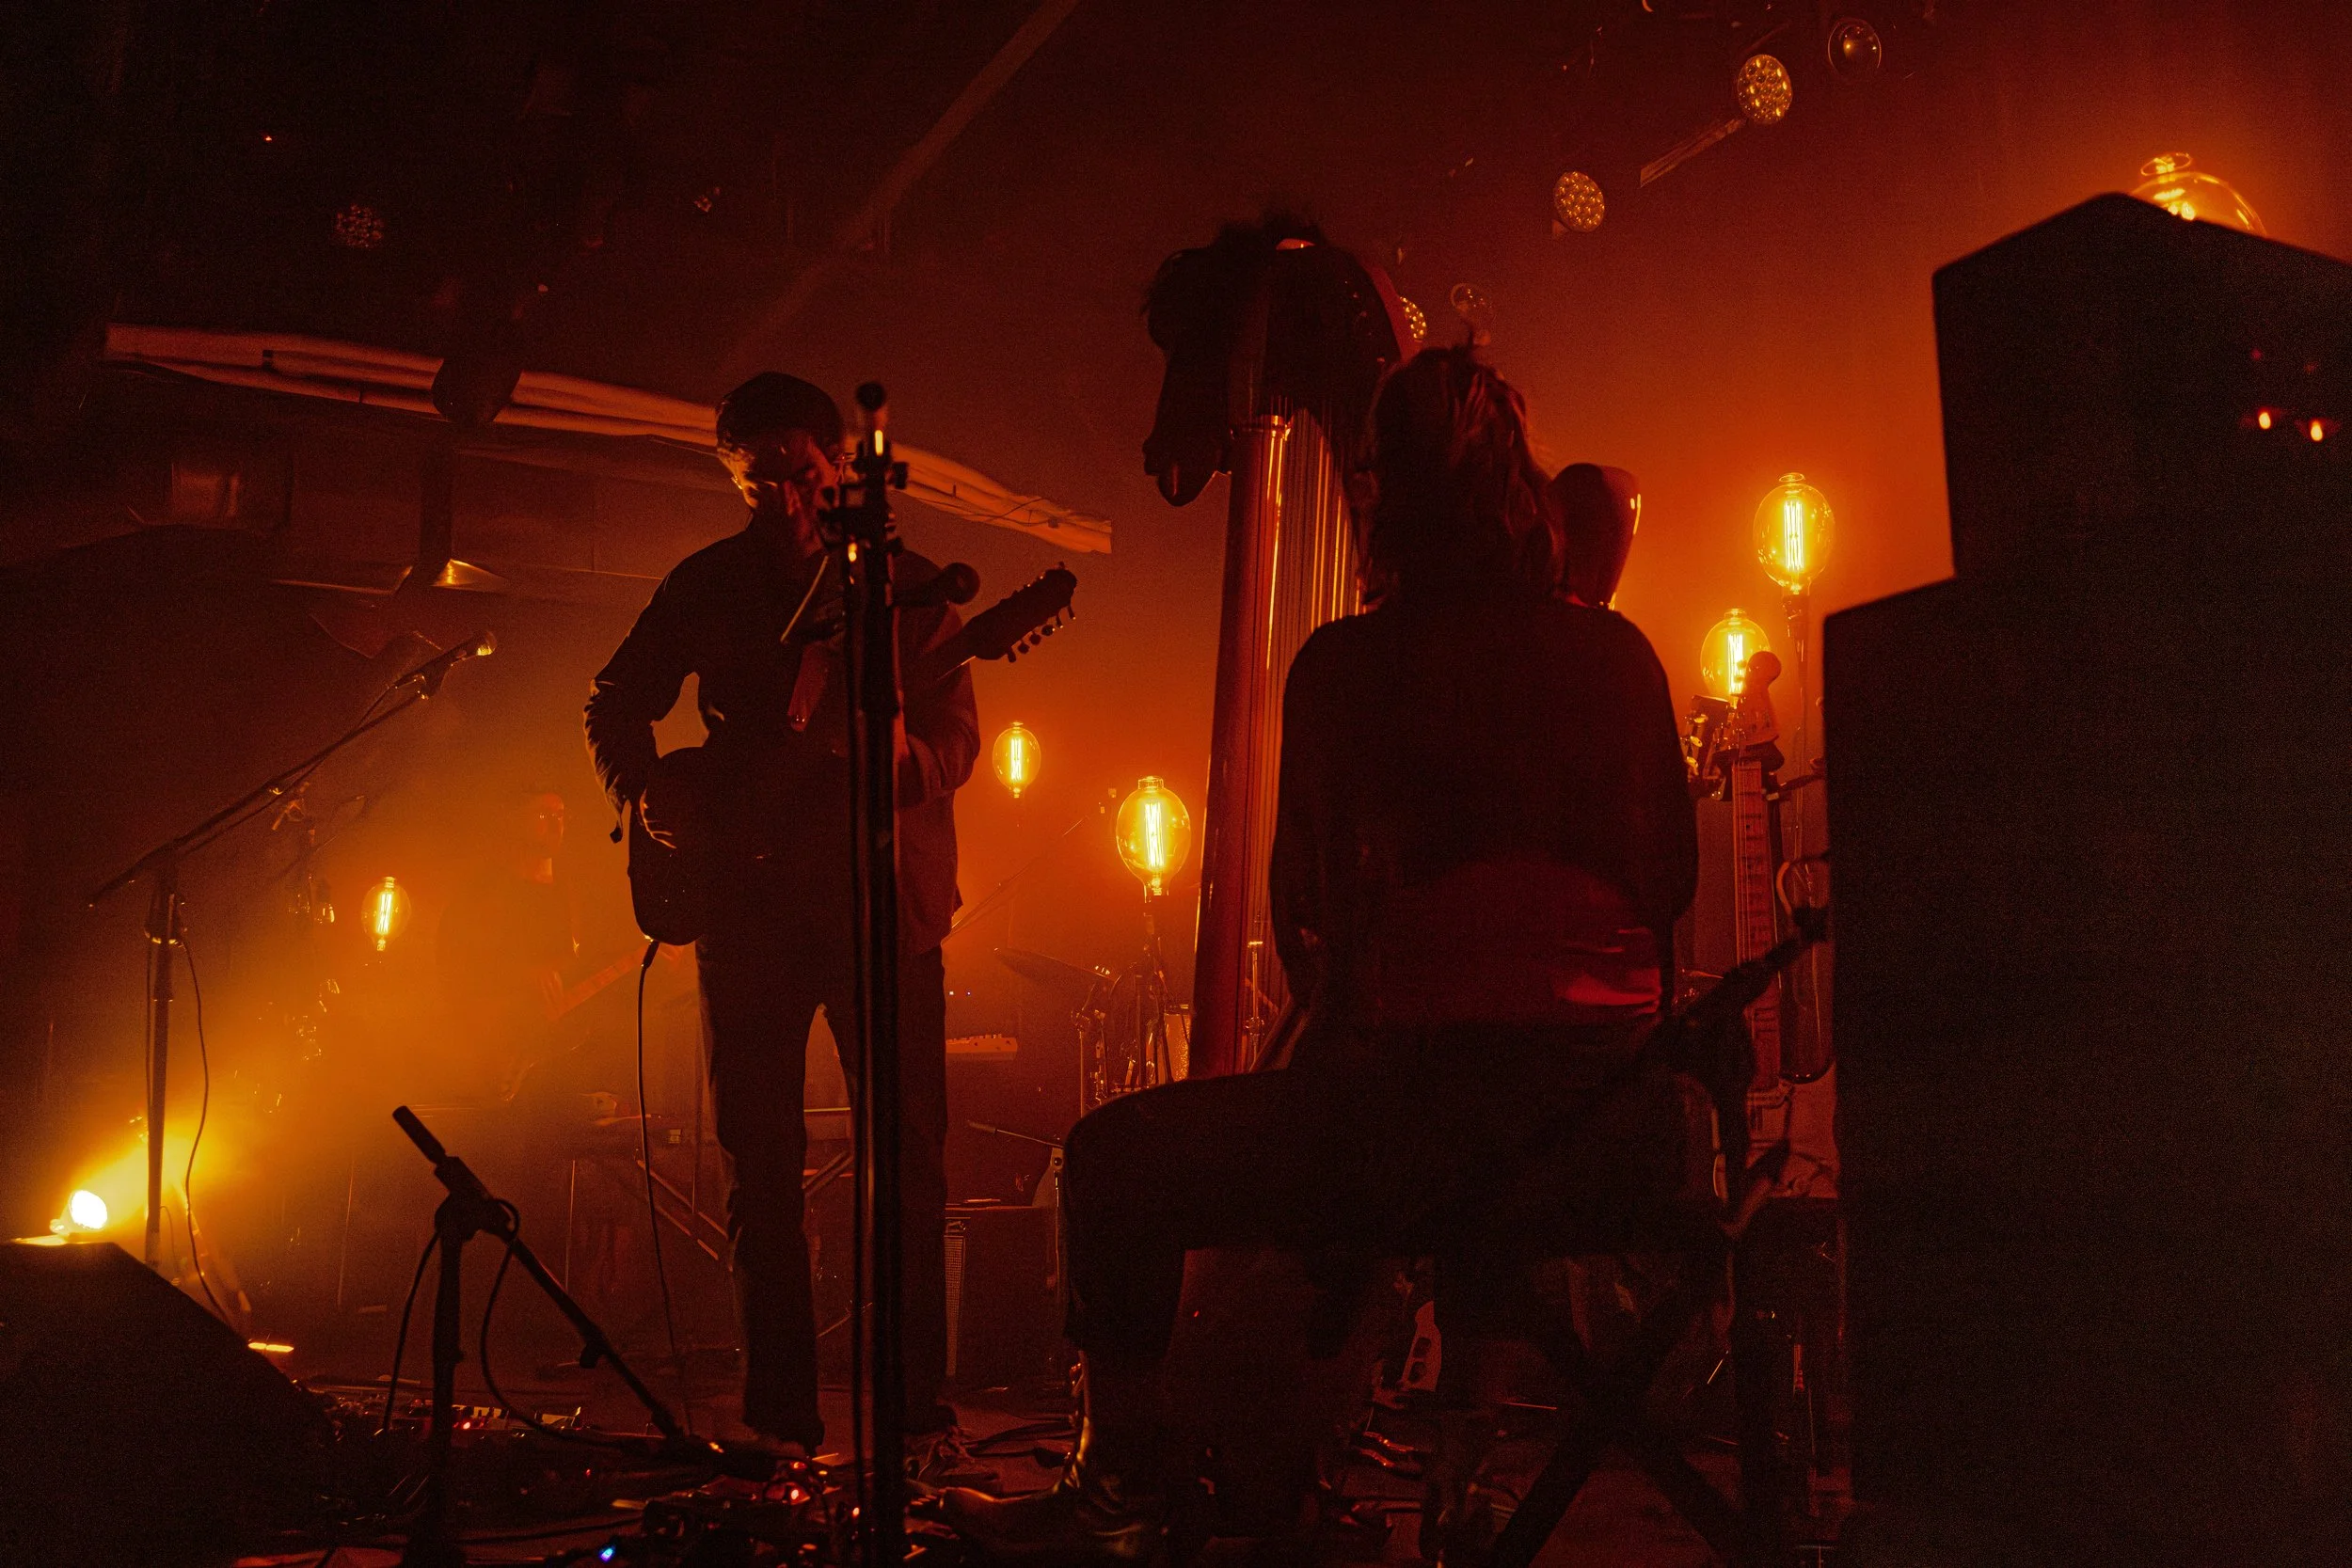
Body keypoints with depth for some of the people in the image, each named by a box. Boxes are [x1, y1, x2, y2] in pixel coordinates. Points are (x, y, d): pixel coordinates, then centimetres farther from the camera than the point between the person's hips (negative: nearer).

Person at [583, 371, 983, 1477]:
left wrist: (902, 754, -25)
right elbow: (616, 704, 19)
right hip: (746, 896, 2)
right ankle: (779, 1415, 14)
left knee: (911, 1158, -4)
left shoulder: (904, 584, 3)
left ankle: (922, 1414, 4)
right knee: (762, 1165, 5)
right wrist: (650, 796, 0)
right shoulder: (706, 586, 10)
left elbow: (958, 742, -3)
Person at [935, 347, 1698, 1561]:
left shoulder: (1347, 666, -3)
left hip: (1448, 1089, -7)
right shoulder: (1617, 654, 9)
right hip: (1611, 1091, 7)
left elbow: (1306, 911, 1)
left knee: (1116, 1159, 11)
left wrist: (1340, 1014, 20)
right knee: (1321, 1128, 36)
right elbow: (1671, 881, 16)